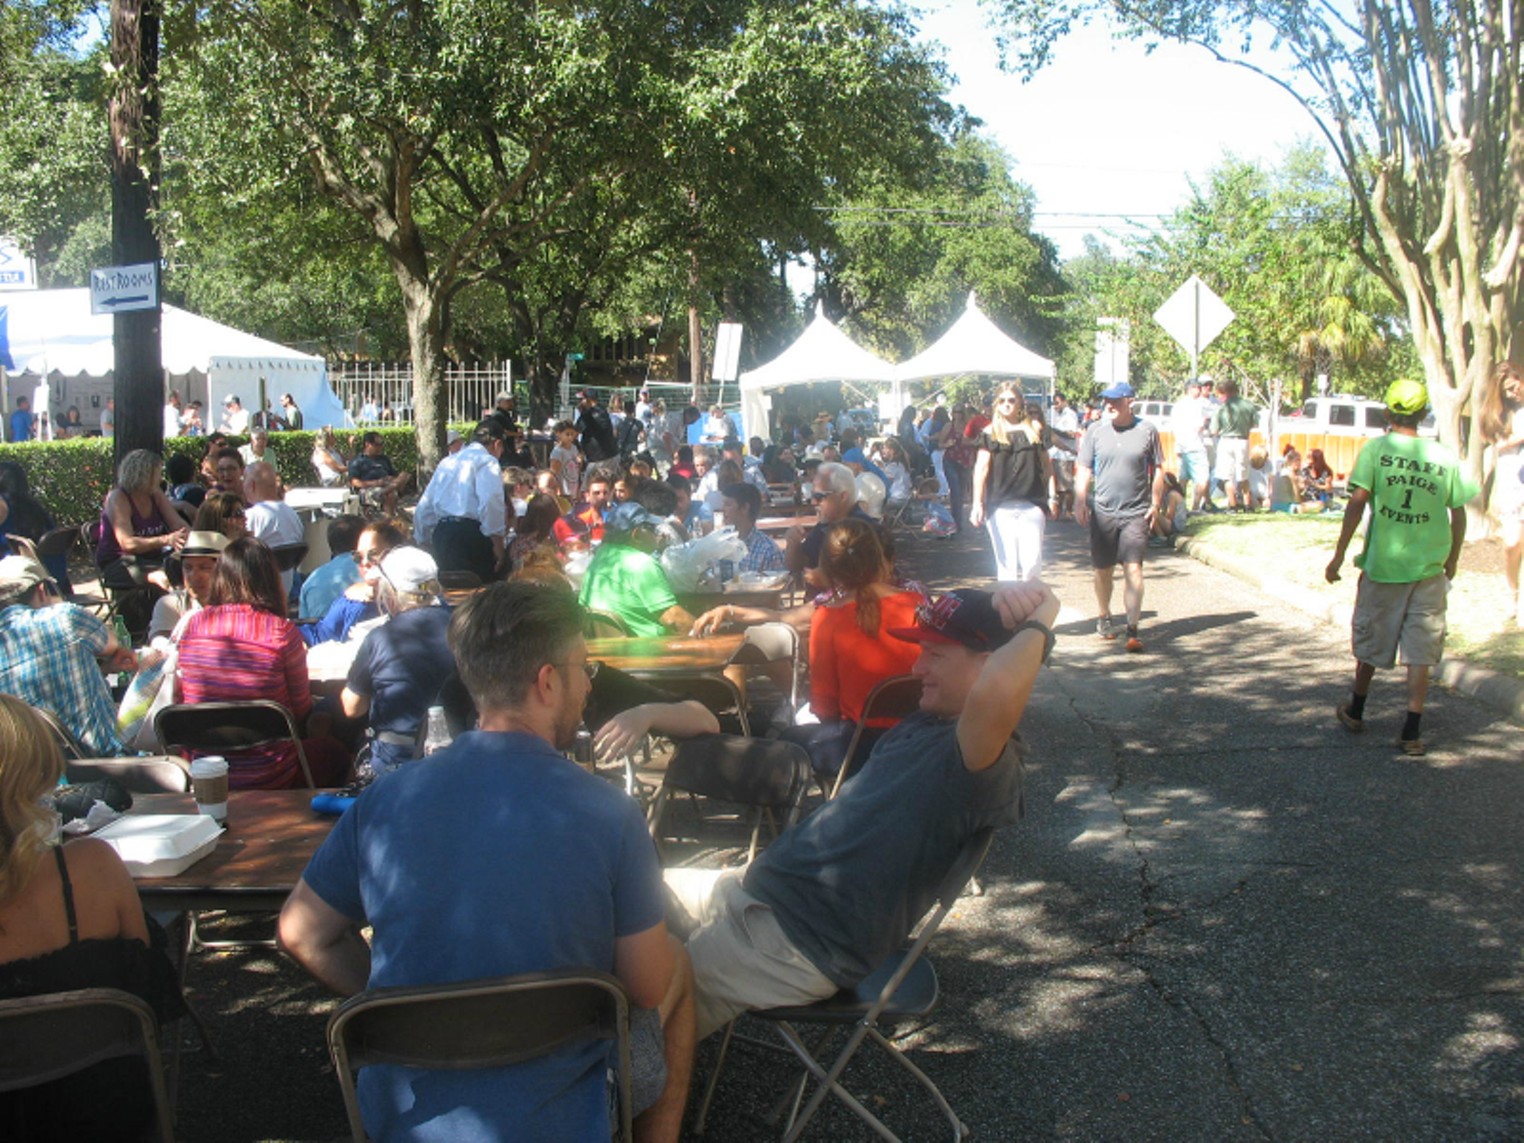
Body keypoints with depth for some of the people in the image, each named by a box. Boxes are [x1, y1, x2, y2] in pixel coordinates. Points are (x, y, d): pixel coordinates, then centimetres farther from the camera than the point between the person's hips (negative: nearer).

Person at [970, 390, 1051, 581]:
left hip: (1031, 506, 1)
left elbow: (1046, 465, 13)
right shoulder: (990, 433, 6)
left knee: (1032, 562, -5)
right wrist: (977, 503, -9)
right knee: (1006, 562, 2)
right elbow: (981, 467, 0)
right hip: (1000, 508, 0)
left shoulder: (1034, 430, 10)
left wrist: (1049, 499, 7)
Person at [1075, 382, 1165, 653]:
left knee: (1133, 569, -11)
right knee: (1103, 570, 12)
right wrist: (1080, 501, -1)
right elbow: (1083, 469, 7)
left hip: (1136, 513, -2)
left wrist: (1156, 503, 4)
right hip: (1103, 511, 2)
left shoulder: (1147, 431, 2)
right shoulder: (1095, 431, 4)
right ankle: (1104, 618, 33)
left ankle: (1132, 630, -11)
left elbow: (1158, 470, 8)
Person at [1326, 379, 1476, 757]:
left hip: (1381, 563, -1)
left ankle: (1356, 711, 33)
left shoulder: (1375, 449, -6)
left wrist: (1339, 555, -7)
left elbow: (1357, 503, -12)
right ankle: (1412, 731, 2)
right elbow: (1459, 515, 4)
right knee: (1420, 651, 5)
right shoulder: (1446, 457, 0)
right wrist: (1452, 561, 18)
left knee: (1371, 641, 15)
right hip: (1428, 569, 1)